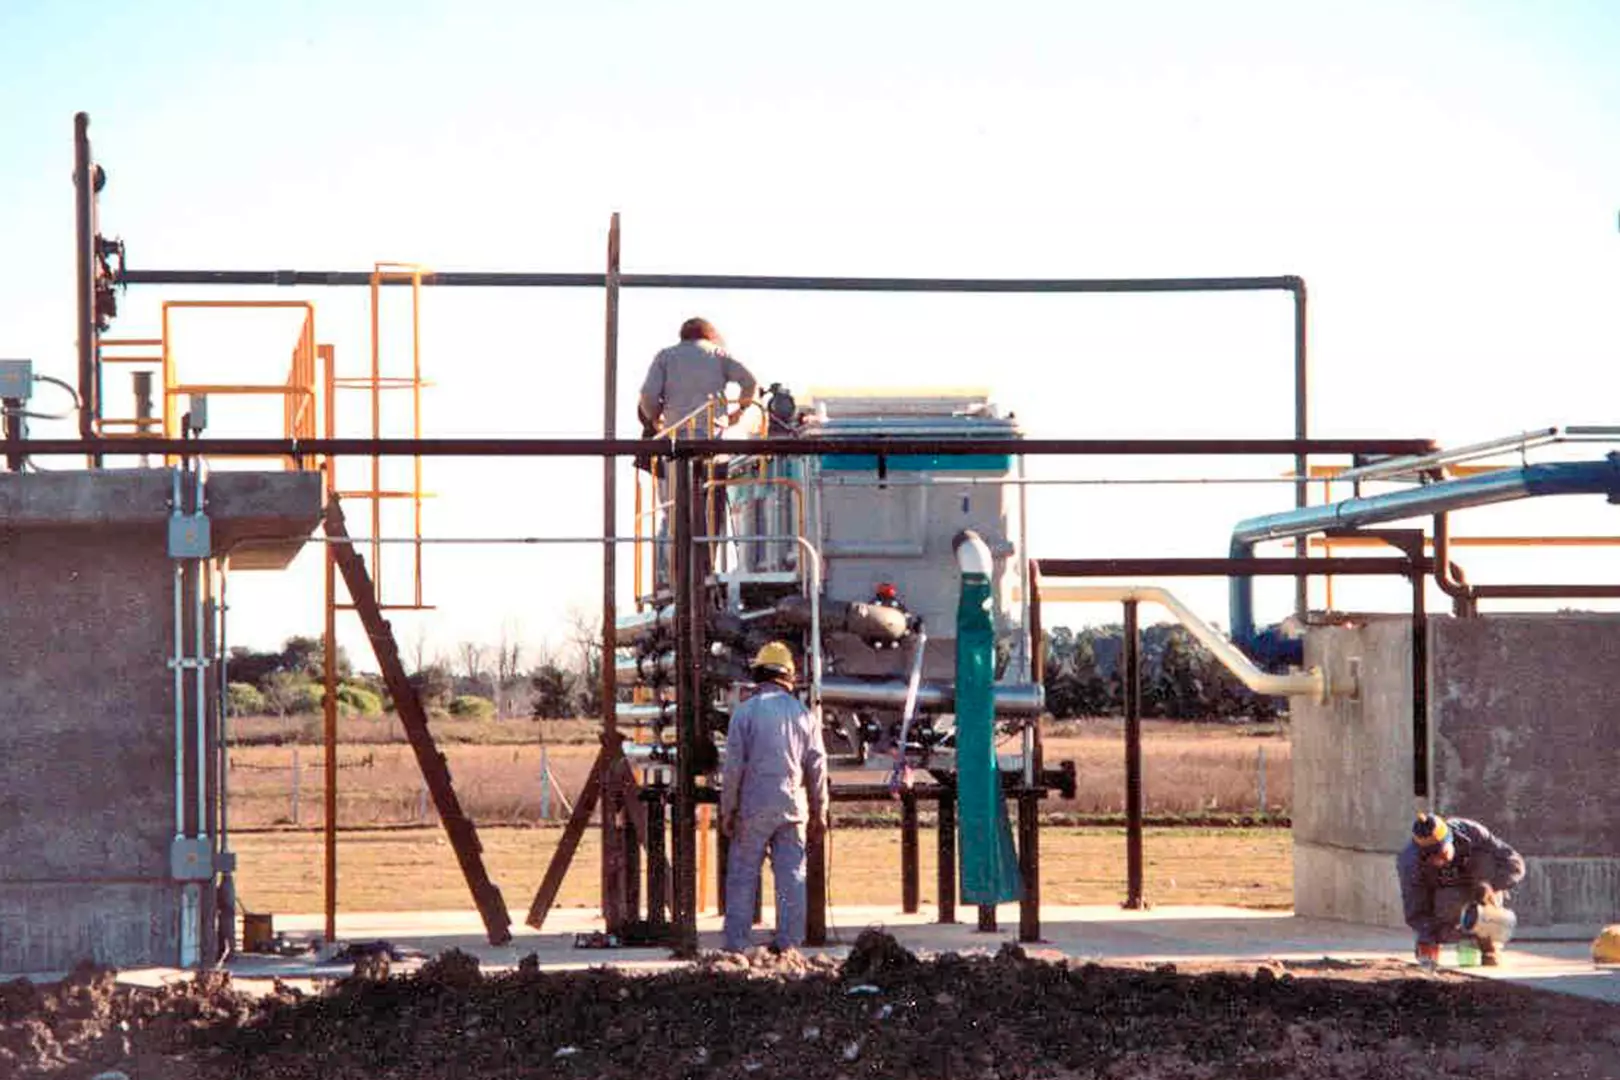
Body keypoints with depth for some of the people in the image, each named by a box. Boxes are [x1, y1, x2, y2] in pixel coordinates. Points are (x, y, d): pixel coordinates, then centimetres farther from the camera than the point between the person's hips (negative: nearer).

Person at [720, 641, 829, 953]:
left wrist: (727, 810, 0)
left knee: (742, 876, 1)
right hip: (793, 809, 3)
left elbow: (734, 766, -6)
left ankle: (736, 944, -2)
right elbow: (817, 767, 9)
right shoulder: (803, 714, 7)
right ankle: (788, 942, 4)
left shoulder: (745, 712, -4)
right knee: (791, 876, 6)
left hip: (754, 809, -3)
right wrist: (819, 813, 16)